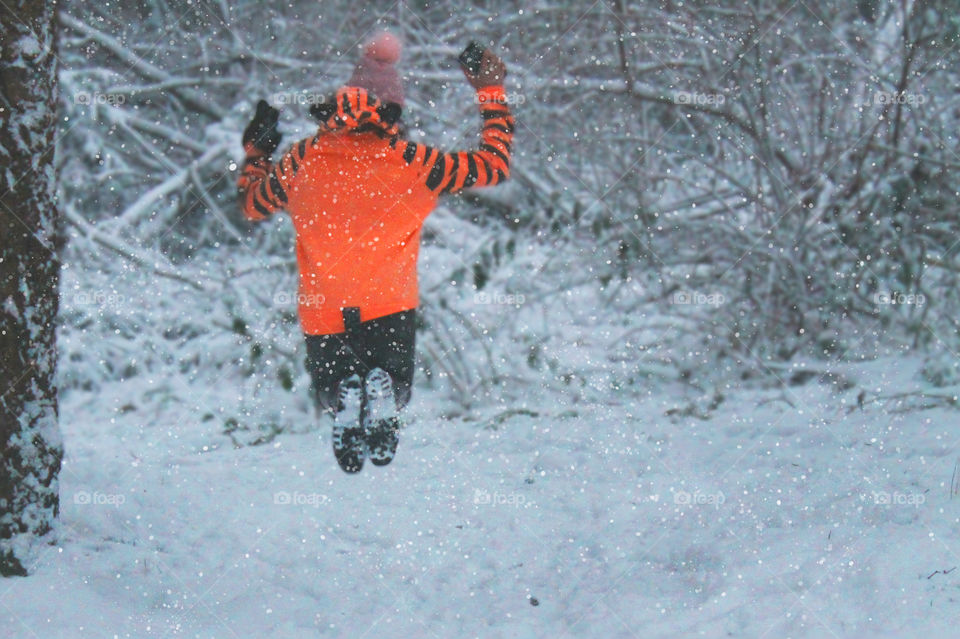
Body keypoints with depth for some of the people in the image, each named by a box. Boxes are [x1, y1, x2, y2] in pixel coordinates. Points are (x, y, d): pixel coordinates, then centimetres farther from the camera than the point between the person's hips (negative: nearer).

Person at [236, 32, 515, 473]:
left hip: (323, 314, 1)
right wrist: (492, 94, 18)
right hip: (390, 307, -1)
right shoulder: (410, 162, -4)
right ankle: (382, 404, -26)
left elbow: (251, 202, 19)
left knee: (333, 393, 15)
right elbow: (494, 165, 6)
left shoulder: (303, 161, 2)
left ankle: (343, 405, -25)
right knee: (391, 384, 15)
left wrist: (257, 149, 35)